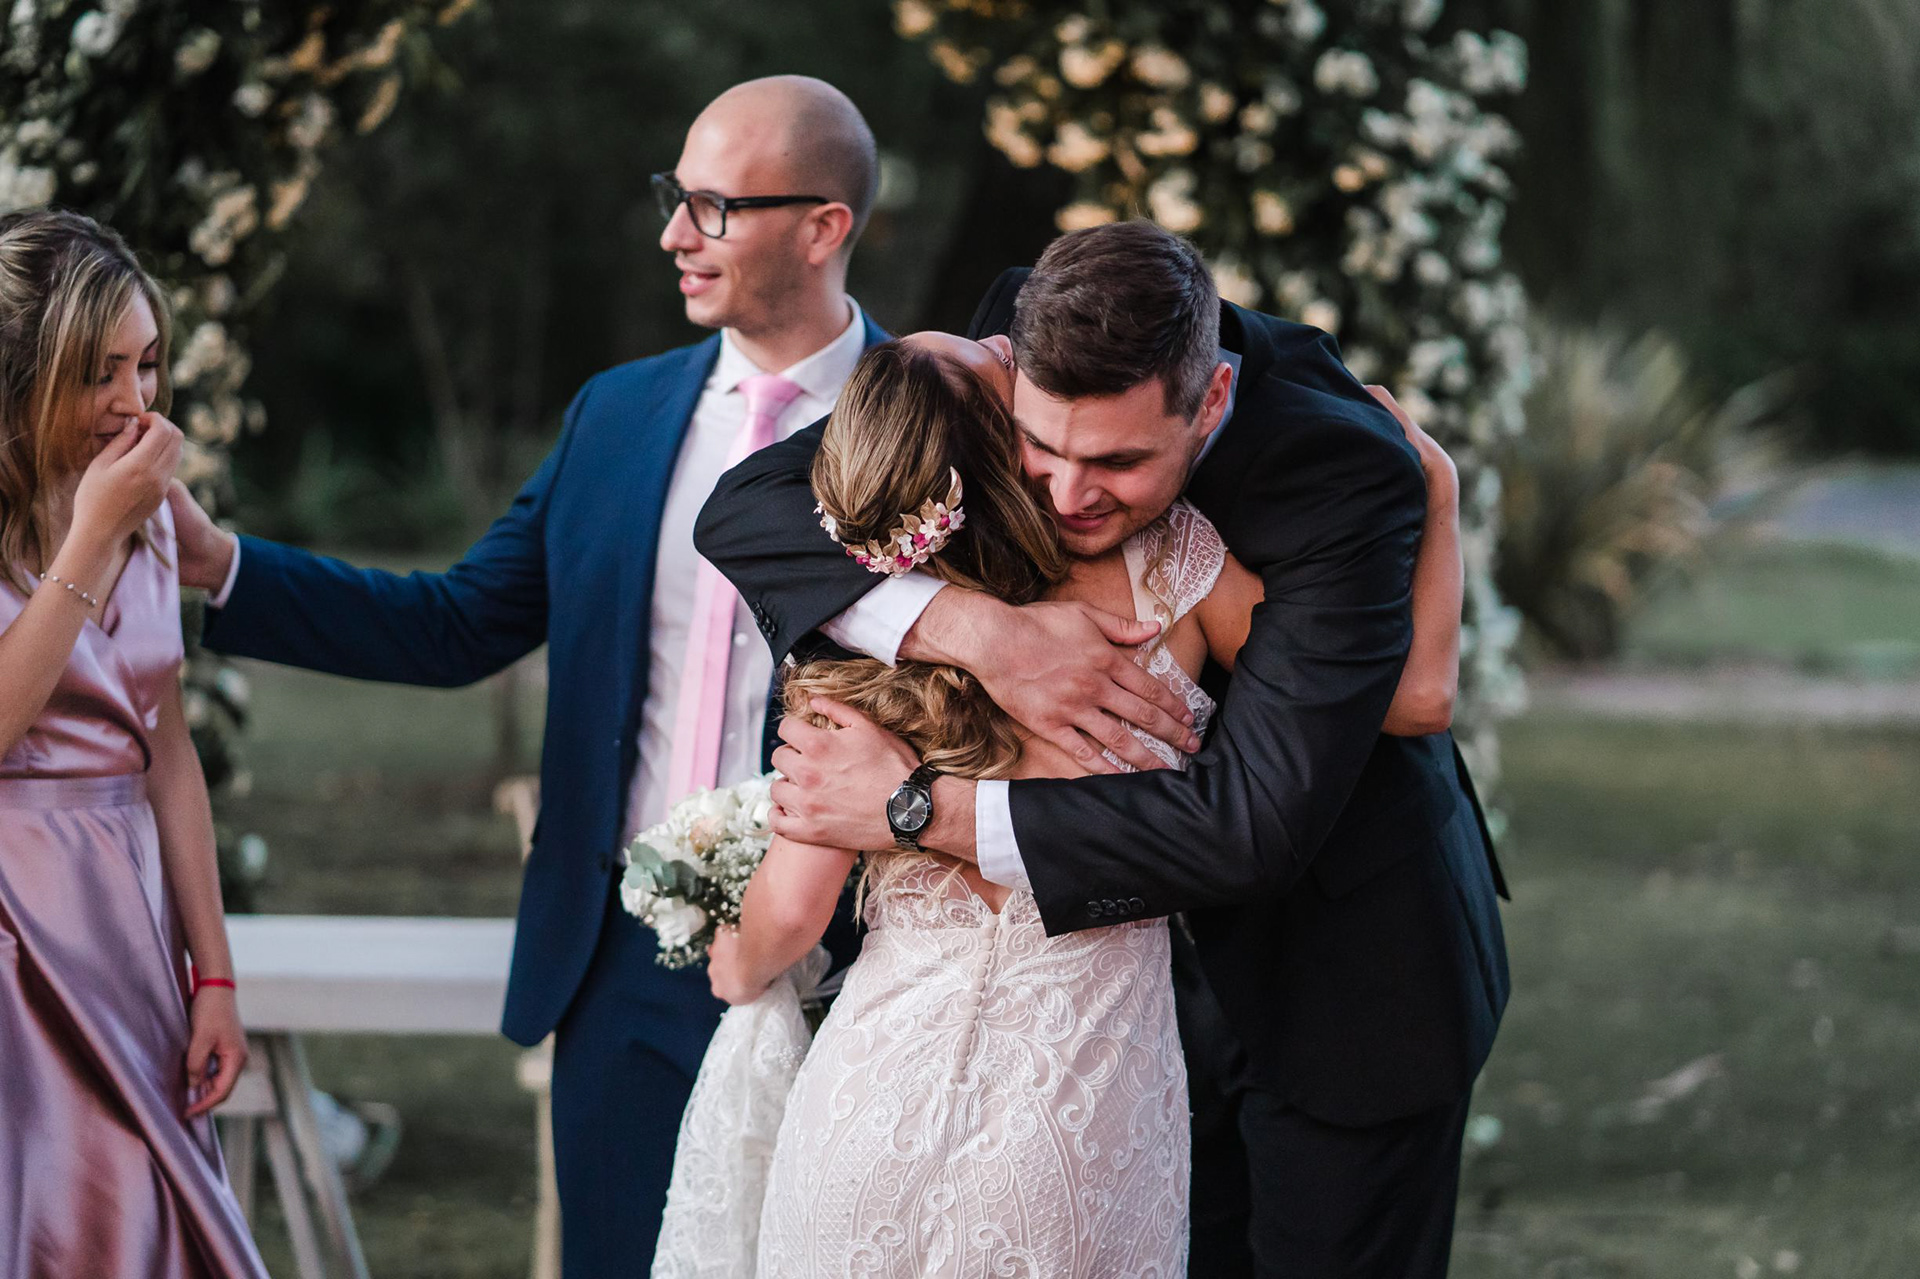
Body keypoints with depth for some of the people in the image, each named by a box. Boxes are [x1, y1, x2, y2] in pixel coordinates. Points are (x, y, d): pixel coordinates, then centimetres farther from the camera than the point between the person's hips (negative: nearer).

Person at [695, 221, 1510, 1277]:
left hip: (1346, 982, -4)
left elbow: (1256, 825, -37)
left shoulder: (1347, 476, -31)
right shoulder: (1017, 357, -17)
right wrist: (976, 630, -37)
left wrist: (915, 807, -34)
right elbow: (742, 510, -20)